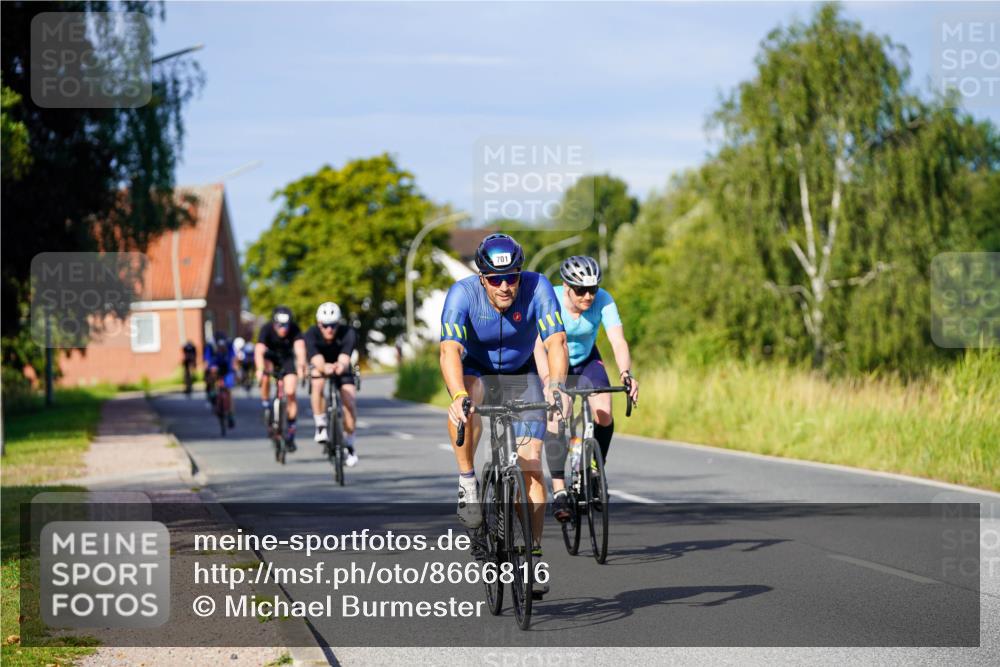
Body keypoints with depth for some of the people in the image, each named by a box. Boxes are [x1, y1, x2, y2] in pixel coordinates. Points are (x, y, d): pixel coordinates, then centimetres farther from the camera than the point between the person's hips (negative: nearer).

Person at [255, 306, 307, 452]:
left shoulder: (294, 329, -29)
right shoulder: (266, 329, -30)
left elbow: (300, 347, -44)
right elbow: (259, 350, -42)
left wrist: (301, 366, -62)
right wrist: (260, 369, -60)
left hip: (287, 359, 0)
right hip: (271, 357, 0)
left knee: (290, 393, -13)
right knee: (265, 374, -33)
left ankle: (291, 430, -2)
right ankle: (265, 405, -11)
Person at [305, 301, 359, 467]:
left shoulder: (348, 333, -32)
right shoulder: (311, 334, -32)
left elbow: (345, 356, -48)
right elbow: (316, 359, -48)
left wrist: (341, 365, -72)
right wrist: (324, 367, -71)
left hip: (341, 368, 0)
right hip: (320, 367, 0)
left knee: (350, 402, -17)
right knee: (318, 384, -34)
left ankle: (349, 444, 4)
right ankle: (321, 426, -19)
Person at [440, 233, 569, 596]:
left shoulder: (537, 287, -28)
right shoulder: (463, 293, -30)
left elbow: (556, 342, -37)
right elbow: (450, 350, -41)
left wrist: (556, 384, -56)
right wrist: (458, 396, -59)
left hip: (520, 374, 1)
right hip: (475, 371, -1)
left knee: (531, 464, -10)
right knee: (467, 404, -37)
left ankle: (533, 552, 0)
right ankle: (467, 483, -20)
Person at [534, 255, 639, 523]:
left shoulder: (603, 300, -26)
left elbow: (618, 341, -35)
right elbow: (540, 344, -41)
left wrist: (626, 373, -54)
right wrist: (548, 380, -58)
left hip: (587, 359, 2)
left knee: (604, 413, -20)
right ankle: (559, 491, -20)